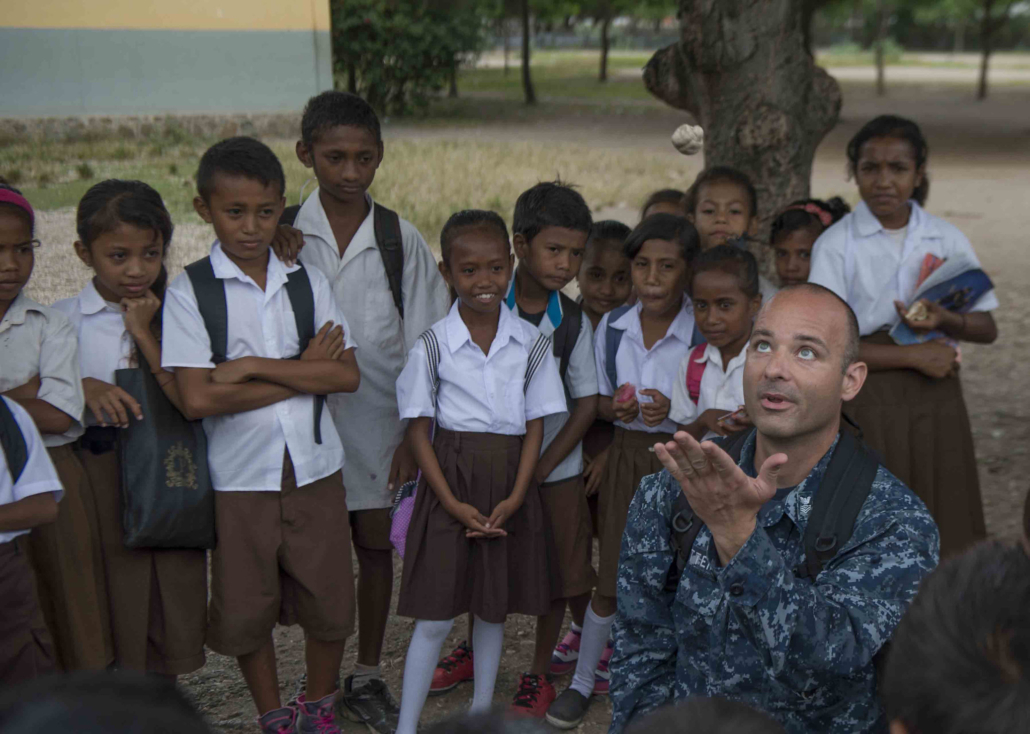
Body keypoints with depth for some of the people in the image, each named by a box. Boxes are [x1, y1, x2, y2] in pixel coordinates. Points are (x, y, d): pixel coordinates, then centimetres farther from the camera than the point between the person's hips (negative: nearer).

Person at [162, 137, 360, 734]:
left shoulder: (307, 281, 2)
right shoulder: (190, 291, -7)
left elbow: (348, 375, -7)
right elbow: (198, 399, -17)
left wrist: (254, 366, -16)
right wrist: (303, 371, -12)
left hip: (315, 467, 2)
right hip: (239, 476, -2)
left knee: (329, 597, 10)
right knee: (246, 606, 11)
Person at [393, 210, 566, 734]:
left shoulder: (531, 343, 0)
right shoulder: (433, 345, -5)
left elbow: (536, 425, 2)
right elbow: (418, 428, -4)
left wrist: (515, 497, -9)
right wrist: (454, 503, -11)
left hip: (510, 485, 2)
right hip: (451, 481, -2)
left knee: (494, 607, 13)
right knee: (435, 614, -1)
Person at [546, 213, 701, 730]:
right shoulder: (612, 327, -1)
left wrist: (673, 412, -24)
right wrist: (616, 407, -13)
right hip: (626, 457, 2)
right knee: (611, 579, 9)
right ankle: (582, 681, 27)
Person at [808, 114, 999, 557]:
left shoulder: (946, 239, 6)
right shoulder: (836, 244, -4)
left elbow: (987, 329, 8)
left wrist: (944, 321, -14)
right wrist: (914, 355, -12)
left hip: (936, 399, 3)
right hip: (867, 400, -3)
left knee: (943, 532, 6)